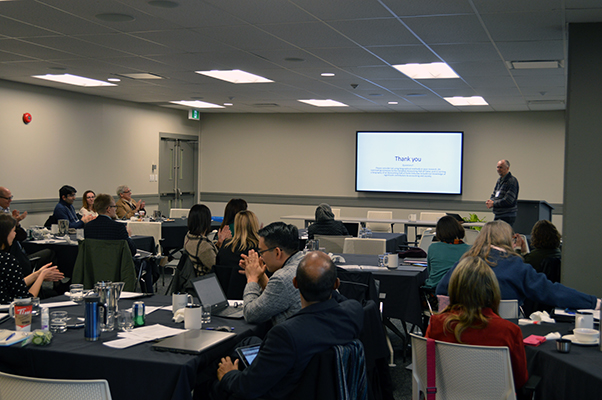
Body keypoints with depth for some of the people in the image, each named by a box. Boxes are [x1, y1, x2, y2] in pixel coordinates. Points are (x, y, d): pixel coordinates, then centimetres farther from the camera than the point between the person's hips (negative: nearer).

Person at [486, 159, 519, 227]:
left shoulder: (512, 181, -13)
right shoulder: (499, 181, 17)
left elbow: (508, 200, -20)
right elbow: (493, 195, 19)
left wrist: (493, 203, -13)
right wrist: (489, 201, -4)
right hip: (497, 216, 9)